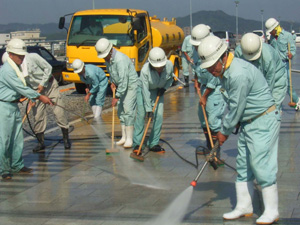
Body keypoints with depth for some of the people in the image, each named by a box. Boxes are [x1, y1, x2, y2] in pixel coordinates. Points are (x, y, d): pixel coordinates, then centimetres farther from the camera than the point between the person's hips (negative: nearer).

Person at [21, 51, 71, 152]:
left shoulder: (32, 57, -19)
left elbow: (48, 68, -12)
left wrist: (42, 84, -14)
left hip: (49, 85, -4)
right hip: (36, 91, 4)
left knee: (59, 111, -7)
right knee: (38, 115, -1)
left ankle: (66, 138, 5)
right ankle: (40, 143, 9)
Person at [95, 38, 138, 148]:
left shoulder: (120, 59, -30)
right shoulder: (107, 58, -1)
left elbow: (124, 81, -31)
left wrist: (117, 97, -27)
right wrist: (112, 82, 2)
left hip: (131, 85, -9)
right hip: (121, 86, 9)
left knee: (128, 110, -15)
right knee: (120, 111, 8)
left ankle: (129, 139, -11)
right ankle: (124, 137, 15)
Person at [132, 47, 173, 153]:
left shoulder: (169, 65, -23)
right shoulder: (145, 70, -33)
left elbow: (170, 79, 1)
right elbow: (145, 91, -28)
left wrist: (164, 88, -15)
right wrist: (149, 109, -28)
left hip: (158, 90, 3)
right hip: (142, 89, -3)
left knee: (159, 115, -7)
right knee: (141, 114, -14)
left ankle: (153, 143, 2)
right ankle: (137, 144, -8)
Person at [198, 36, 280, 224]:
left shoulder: (239, 74, -26)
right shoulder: (225, 71, 6)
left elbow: (236, 107, -19)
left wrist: (225, 131, -7)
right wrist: (226, 128, 6)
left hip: (263, 121, -10)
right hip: (249, 122, 10)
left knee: (261, 164, -7)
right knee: (243, 165, 11)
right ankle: (244, 207, 21)